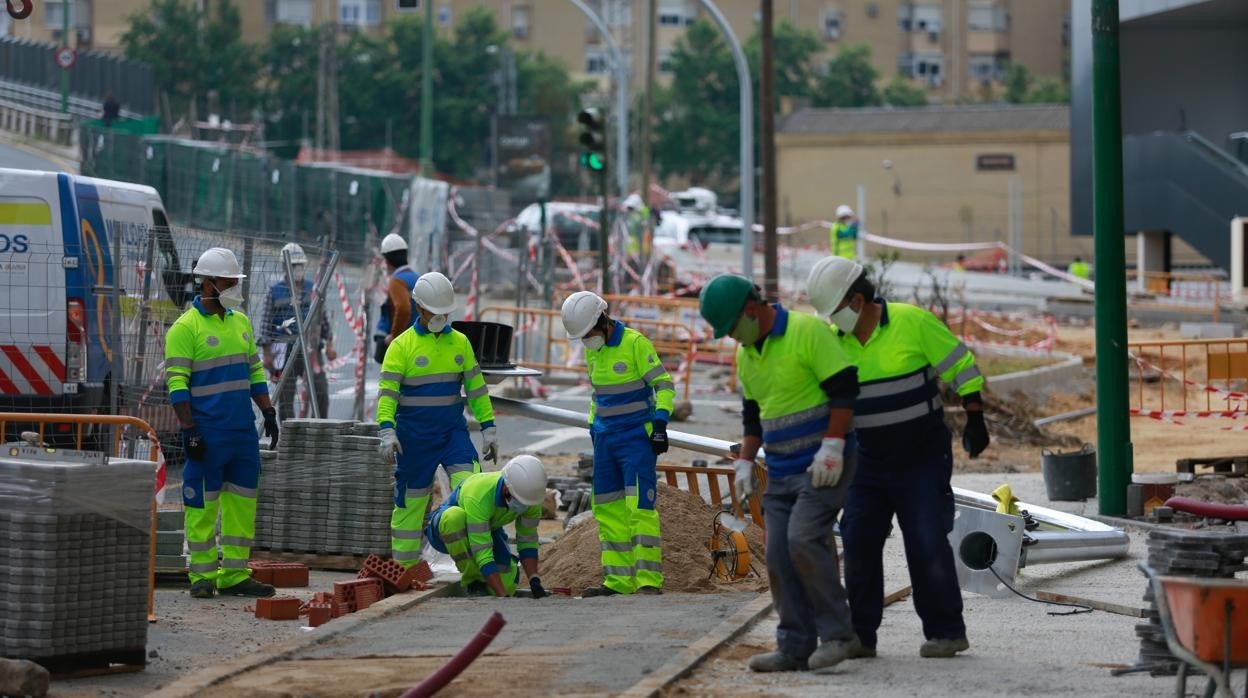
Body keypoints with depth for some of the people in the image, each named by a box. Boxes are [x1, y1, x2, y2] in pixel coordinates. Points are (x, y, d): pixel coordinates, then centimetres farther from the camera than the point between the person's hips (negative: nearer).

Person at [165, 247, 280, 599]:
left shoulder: (240, 322, 14)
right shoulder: (185, 328, -7)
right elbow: (177, 383, -11)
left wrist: (268, 412, 13)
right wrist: (189, 430, -16)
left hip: (243, 429, 7)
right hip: (207, 433, -7)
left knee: (242, 501, 7)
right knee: (202, 503, -2)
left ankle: (234, 574, 12)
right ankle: (203, 575, 5)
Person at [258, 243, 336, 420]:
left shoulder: (313, 289, 11)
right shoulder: (275, 292, 0)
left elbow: (324, 319, 16)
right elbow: (266, 325, 0)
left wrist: (329, 345, 10)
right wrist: (267, 355, -5)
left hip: (311, 350, 3)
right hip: (285, 351, -3)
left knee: (321, 393, -2)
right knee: (285, 397, 0)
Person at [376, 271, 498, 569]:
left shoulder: (459, 342, 8)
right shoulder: (402, 346, -4)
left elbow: (476, 388, 13)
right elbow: (387, 392, -11)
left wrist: (488, 428, 8)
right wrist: (387, 431, -23)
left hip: (453, 432, 3)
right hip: (414, 437, -3)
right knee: (410, 500, 5)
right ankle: (404, 566, 15)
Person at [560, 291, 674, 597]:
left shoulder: (635, 343, -12)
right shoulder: (592, 350, 11)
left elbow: (664, 385, -10)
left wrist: (659, 423, -18)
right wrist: (593, 427, 21)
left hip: (637, 437, -8)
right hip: (606, 439, 8)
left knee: (639, 507, -13)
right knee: (608, 510, 6)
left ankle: (649, 581, -13)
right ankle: (619, 580, 10)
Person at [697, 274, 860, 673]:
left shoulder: (807, 332, -13)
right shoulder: (746, 354, 13)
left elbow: (844, 389, -16)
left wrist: (832, 447, -20)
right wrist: (745, 461, 15)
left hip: (823, 465, -8)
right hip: (781, 471, 8)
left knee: (803, 539, -20)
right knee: (779, 555, 1)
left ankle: (837, 633, -9)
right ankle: (795, 647, 6)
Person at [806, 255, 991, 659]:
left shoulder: (913, 323, -14)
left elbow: (961, 367, -7)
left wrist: (975, 420, -8)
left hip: (923, 459, -5)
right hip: (869, 462, 5)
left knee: (927, 545, -7)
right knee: (858, 545, 2)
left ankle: (945, 631, 3)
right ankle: (860, 634, 10)